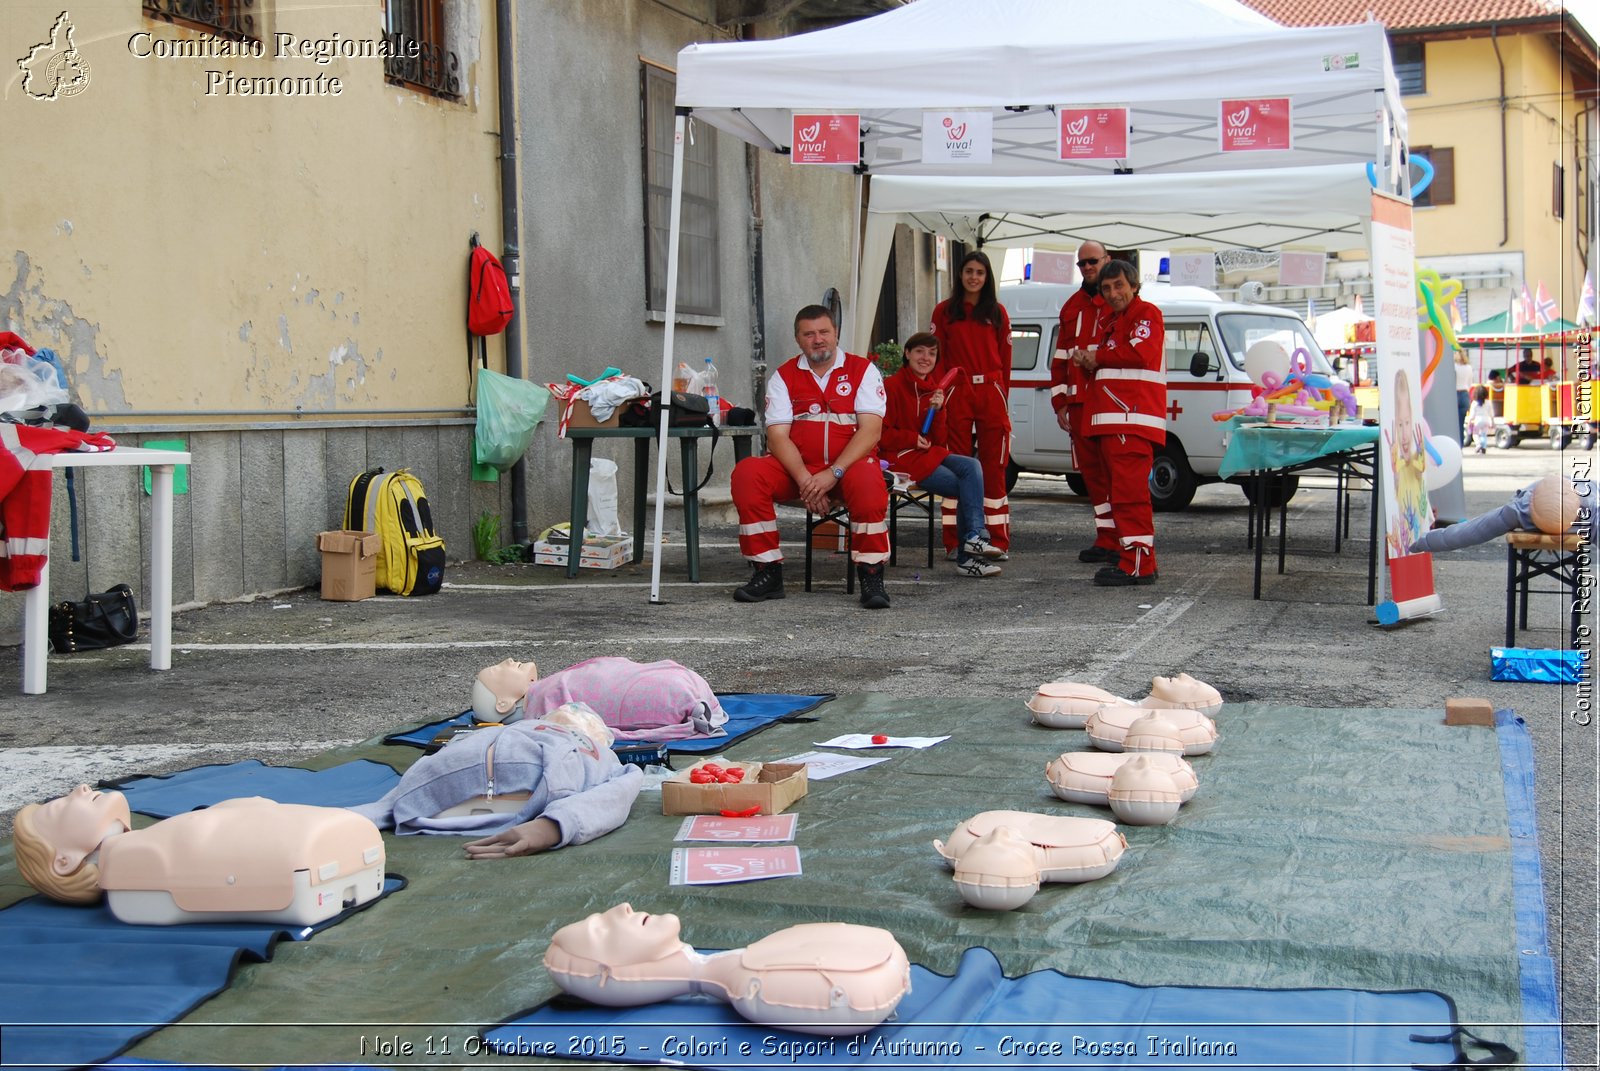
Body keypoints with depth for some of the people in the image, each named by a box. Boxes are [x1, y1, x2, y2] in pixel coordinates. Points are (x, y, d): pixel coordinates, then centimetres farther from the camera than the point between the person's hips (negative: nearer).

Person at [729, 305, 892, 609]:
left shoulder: (863, 370, 3)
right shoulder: (784, 376, 8)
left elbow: (870, 430, -9)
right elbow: (777, 435, -3)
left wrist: (832, 474, -23)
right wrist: (805, 480, -21)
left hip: (849, 464, -2)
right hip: (796, 467, 2)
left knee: (869, 481, -37)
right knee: (746, 473, -25)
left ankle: (871, 576, -25)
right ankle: (767, 573, -18)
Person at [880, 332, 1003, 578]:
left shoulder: (934, 389, 16)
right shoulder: (892, 386, -4)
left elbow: (938, 440, 11)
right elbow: (882, 433, -6)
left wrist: (938, 410, -4)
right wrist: (912, 439, -16)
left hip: (930, 453, 6)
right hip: (901, 458, -6)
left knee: (972, 466, -22)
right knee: (967, 488, -21)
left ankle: (973, 536, -29)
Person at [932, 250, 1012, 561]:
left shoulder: (997, 312, 11)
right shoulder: (944, 311, 9)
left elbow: (1005, 359, 10)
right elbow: (936, 356, 5)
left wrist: (1003, 394, 3)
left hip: (991, 395, 1)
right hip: (957, 394, -1)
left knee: (993, 466, 0)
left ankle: (998, 541, 3)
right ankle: (956, 542, 4)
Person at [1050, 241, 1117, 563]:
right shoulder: (1072, 307, 20)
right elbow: (1060, 358, 22)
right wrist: (1060, 401, 16)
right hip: (1079, 403, 7)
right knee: (1091, 470, 8)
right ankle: (1106, 540, 15)